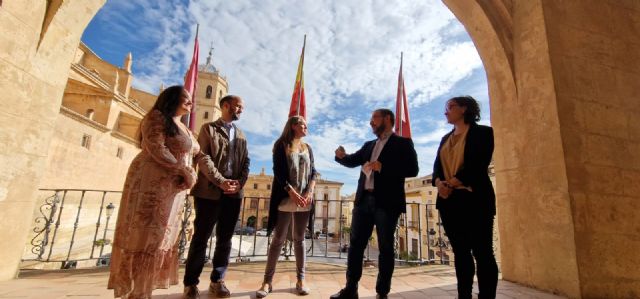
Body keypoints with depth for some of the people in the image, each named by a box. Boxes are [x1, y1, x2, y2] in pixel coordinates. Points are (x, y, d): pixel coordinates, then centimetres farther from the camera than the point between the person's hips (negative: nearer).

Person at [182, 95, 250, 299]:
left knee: (225, 238, 8)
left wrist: (240, 182, -7)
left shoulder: (241, 134, 18)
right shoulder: (209, 128, 4)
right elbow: (203, 158, -7)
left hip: (234, 193, 5)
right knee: (201, 237, 2)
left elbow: (246, 162, 11)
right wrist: (221, 181, -17)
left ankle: (217, 281, 20)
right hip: (209, 191, -4)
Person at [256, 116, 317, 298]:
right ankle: (267, 281, 9)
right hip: (286, 199, -4)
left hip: (304, 201, 4)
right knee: (278, 239, 0)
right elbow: (278, 172, -6)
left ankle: (300, 280, 16)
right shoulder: (281, 145, 2)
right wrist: (292, 192, -15)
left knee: (299, 239, 9)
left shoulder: (307, 148, 15)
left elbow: (313, 172, 10)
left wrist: (310, 192, -7)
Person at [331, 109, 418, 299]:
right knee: (356, 244, 8)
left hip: (386, 202, -5)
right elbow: (353, 161, 14)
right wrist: (342, 155, -8)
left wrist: (382, 167, -18)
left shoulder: (403, 143, 2)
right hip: (364, 200, 6)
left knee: (385, 247, 4)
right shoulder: (369, 145, 21)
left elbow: (412, 169, -9)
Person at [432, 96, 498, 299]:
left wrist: (452, 183, -17)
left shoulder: (482, 132, 2)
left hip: (474, 199, -6)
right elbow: (437, 166, 10)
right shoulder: (446, 138, 20)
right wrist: (439, 183, -10)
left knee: (482, 252, -1)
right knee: (460, 252, 9)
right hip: (448, 200, 6)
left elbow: (477, 164, -12)